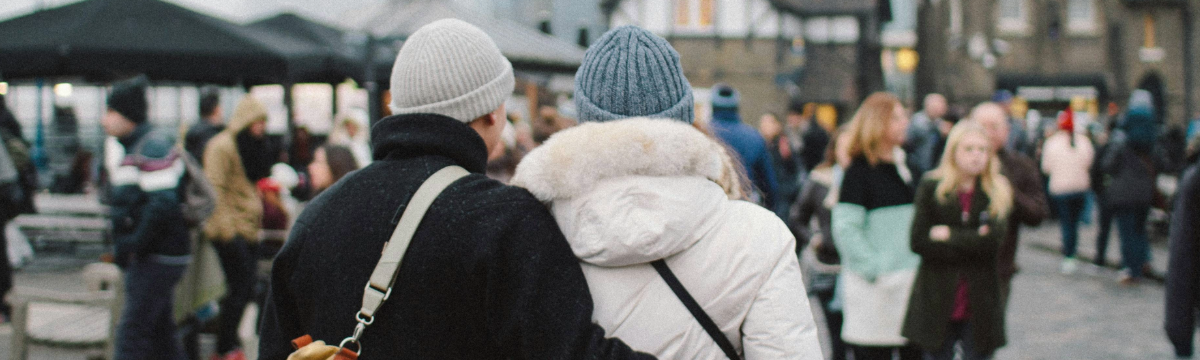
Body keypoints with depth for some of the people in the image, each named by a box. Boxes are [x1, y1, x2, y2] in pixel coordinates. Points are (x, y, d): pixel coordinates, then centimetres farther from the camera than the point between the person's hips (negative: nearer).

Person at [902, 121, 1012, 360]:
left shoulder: (998, 193, 2)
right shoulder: (931, 188, -1)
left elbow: (993, 241, -13)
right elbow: (918, 242, -10)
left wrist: (949, 236, -11)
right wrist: (972, 241, -12)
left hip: (980, 305, 1)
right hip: (938, 302, -1)